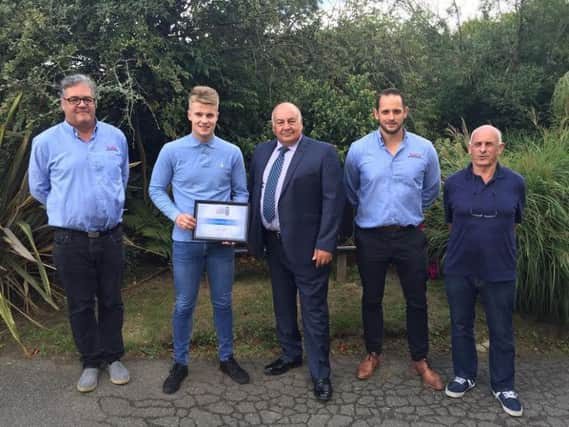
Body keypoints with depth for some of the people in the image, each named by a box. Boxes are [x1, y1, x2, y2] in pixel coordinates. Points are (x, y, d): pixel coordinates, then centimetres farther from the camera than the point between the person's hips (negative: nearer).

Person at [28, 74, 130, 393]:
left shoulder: (116, 137, 2)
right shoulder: (46, 142, -4)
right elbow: (39, 189, 8)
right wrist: (70, 210, 10)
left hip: (111, 236, 2)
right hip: (71, 240, -1)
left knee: (112, 301, 12)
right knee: (80, 305, 11)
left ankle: (113, 357, 29)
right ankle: (91, 362, 27)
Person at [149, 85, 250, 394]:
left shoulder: (232, 153, -2)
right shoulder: (171, 151, -4)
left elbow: (241, 194, 6)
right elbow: (156, 190, 3)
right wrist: (176, 215, -13)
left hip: (222, 242, 1)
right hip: (186, 241, -1)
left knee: (223, 302, 14)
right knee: (184, 304, 10)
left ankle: (226, 358, 32)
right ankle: (180, 363, 28)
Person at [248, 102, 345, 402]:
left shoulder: (323, 153, -9)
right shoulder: (261, 152, 8)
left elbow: (333, 201, -12)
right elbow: (252, 193, 12)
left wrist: (325, 244, -16)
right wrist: (252, 236, 7)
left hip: (307, 244, -6)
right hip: (272, 242, 6)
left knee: (314, 310, 3)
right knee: (282, 304, 19)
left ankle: (320, 373, 17)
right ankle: (290, 354, 38)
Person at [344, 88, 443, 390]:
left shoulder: (424, 149, -4)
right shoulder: (358, 149, -6)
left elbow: (431, 190, 13)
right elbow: (350, 191, 11)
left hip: (410, 236, 1)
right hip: (370, 237, 0)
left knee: (417, 300, 9)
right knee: (371, 299, 13)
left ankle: (420, 359, 28)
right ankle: (373, 354, 32)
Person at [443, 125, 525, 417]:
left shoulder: (515, 183, -3)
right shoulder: (453, 183, -4)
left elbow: (514, 222, 10)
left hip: (500, 271, 0)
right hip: (459, 270, 1)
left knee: (502, 332, 11)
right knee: (461, 326, 15)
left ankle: (503, 385, 29)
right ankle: (464, 375, 34)